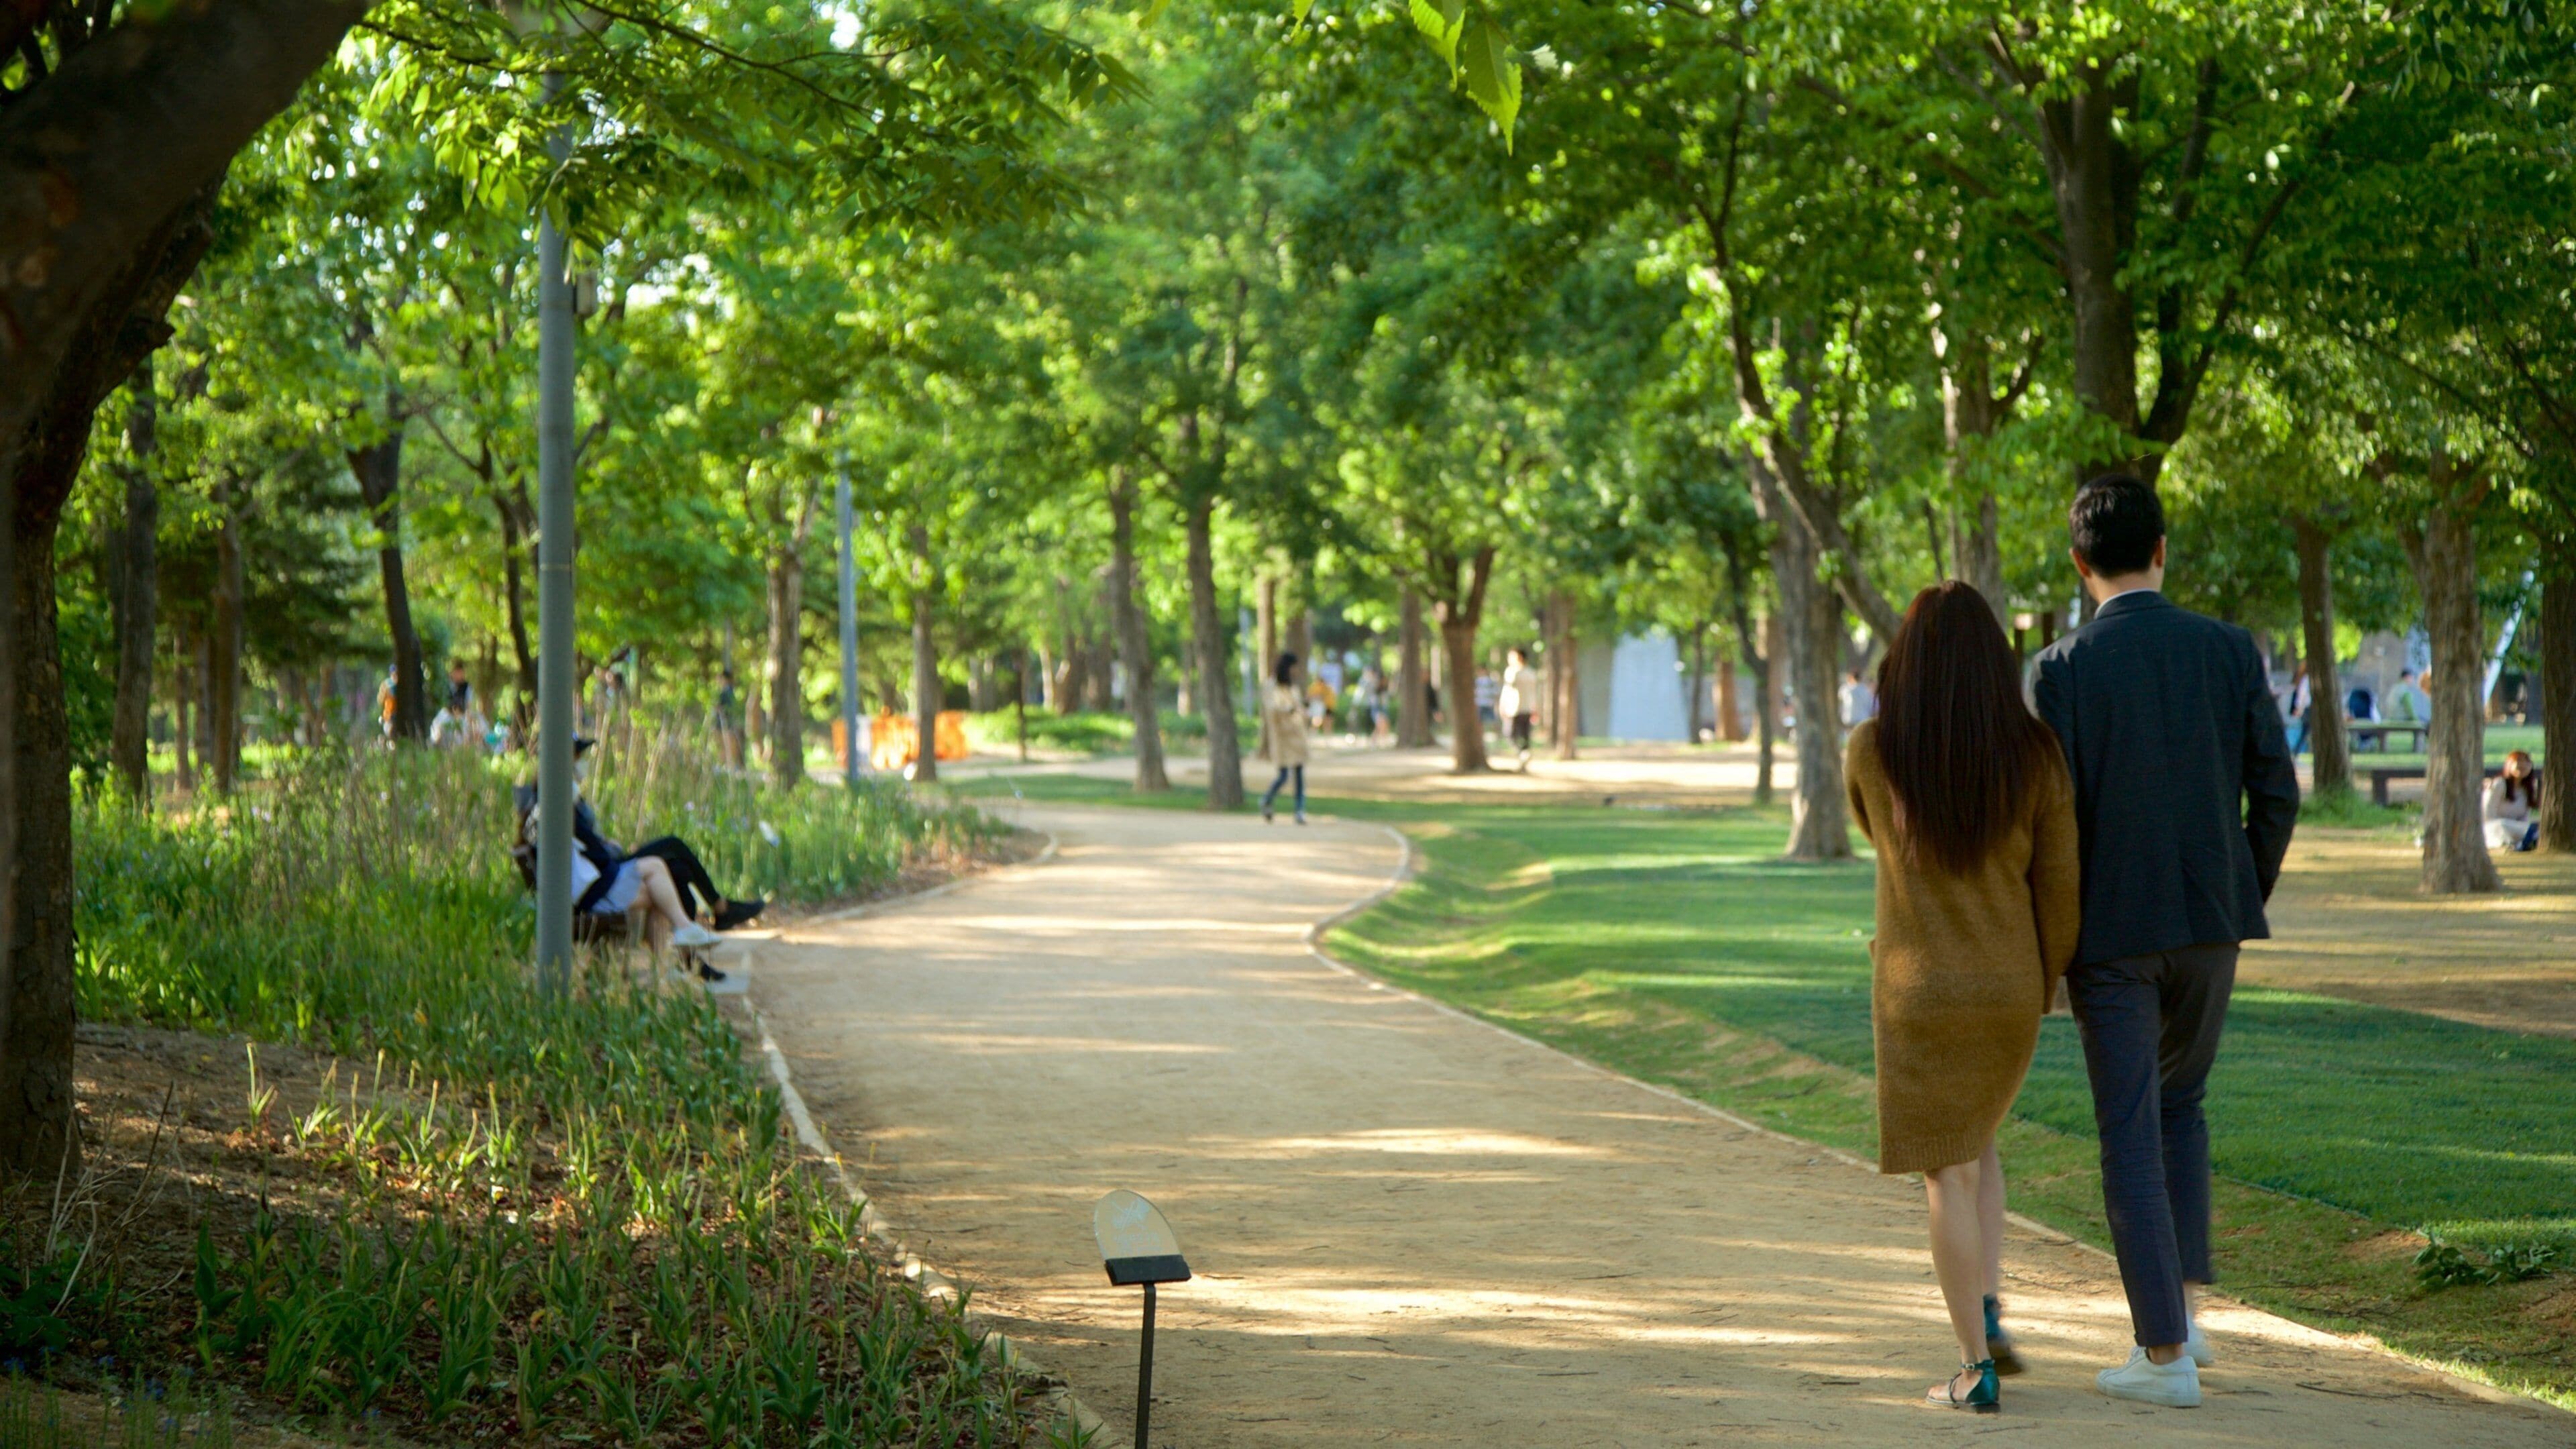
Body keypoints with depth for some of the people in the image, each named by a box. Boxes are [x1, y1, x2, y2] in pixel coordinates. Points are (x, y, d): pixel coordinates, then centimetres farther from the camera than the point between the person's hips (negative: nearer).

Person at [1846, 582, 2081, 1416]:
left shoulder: (1869, 750, -10)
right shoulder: (2036, 756, -8)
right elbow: (2060, 888, -3)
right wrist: (2041, 992, 12)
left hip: (1916, 995, -2)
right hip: (2008, 991, 3)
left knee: (1948, 1175, 6)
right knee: (1974, 1142, 26)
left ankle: (1978, 1371, 4)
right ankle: (1988, 1313, 11)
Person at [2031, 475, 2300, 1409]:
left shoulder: (2062, 670, -9)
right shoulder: (2230, 651, -1)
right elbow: (2276, 793, 0)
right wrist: (2247, 901, 14)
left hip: (2110, 930, -3)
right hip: (2211, 925, 3)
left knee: (2130, 1134, 3)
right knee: (2178, 1103, 23)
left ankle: (2165, 1354, 2)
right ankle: (2181, 1310, 17)